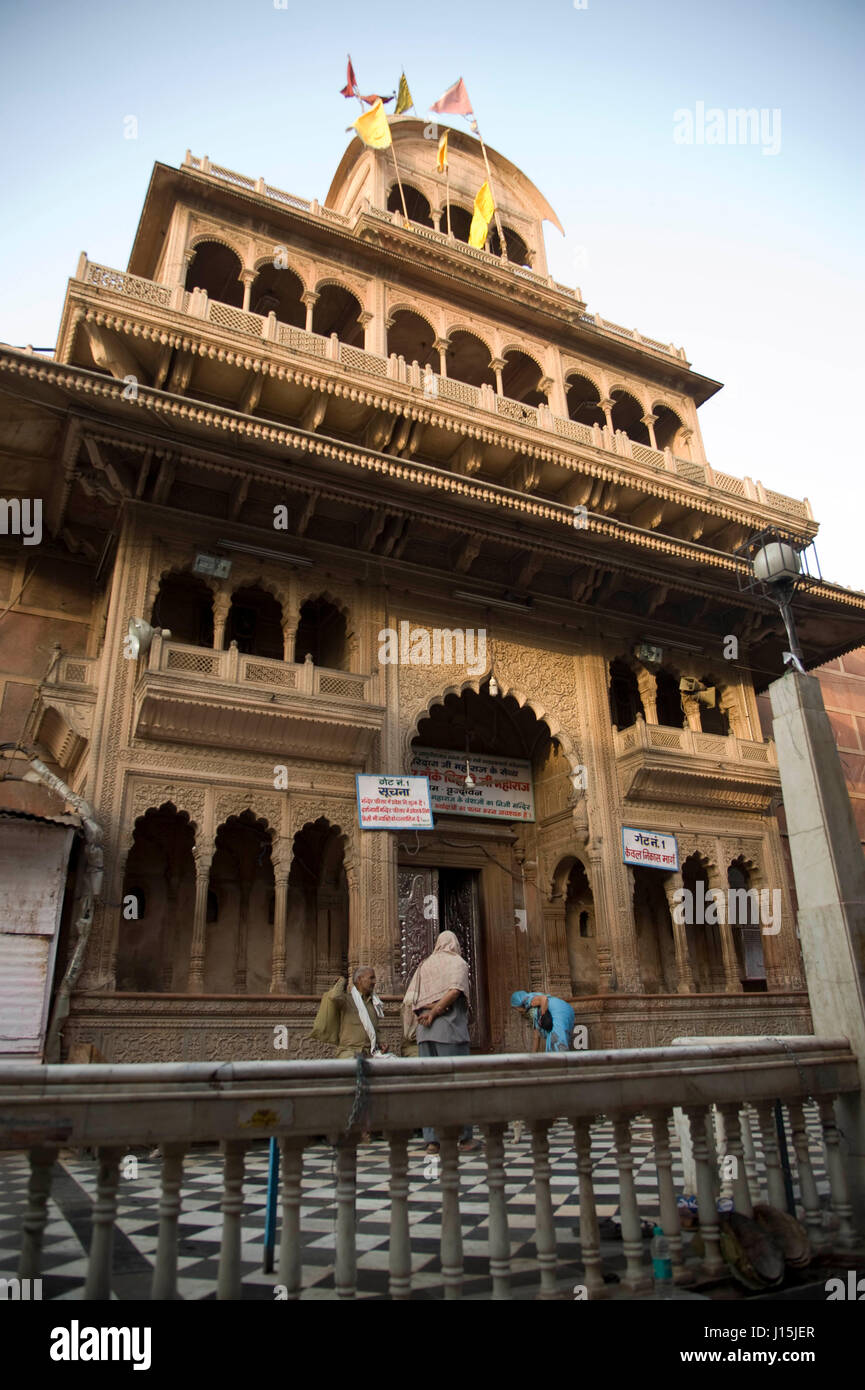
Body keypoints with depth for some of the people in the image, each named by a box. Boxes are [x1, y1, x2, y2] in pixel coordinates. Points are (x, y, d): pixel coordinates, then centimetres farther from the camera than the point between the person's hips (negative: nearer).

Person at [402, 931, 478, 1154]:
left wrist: (427, 1010, -2)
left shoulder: (424, 965, 18)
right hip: (450, 1029, -5)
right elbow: (455, 990, -15)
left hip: (425, 1031, 5)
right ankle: (464, 1138, 4)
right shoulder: (458, 963, 4)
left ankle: (431, 1139, 5)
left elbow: (409, 999, 8)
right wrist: (435, 1013, -10)